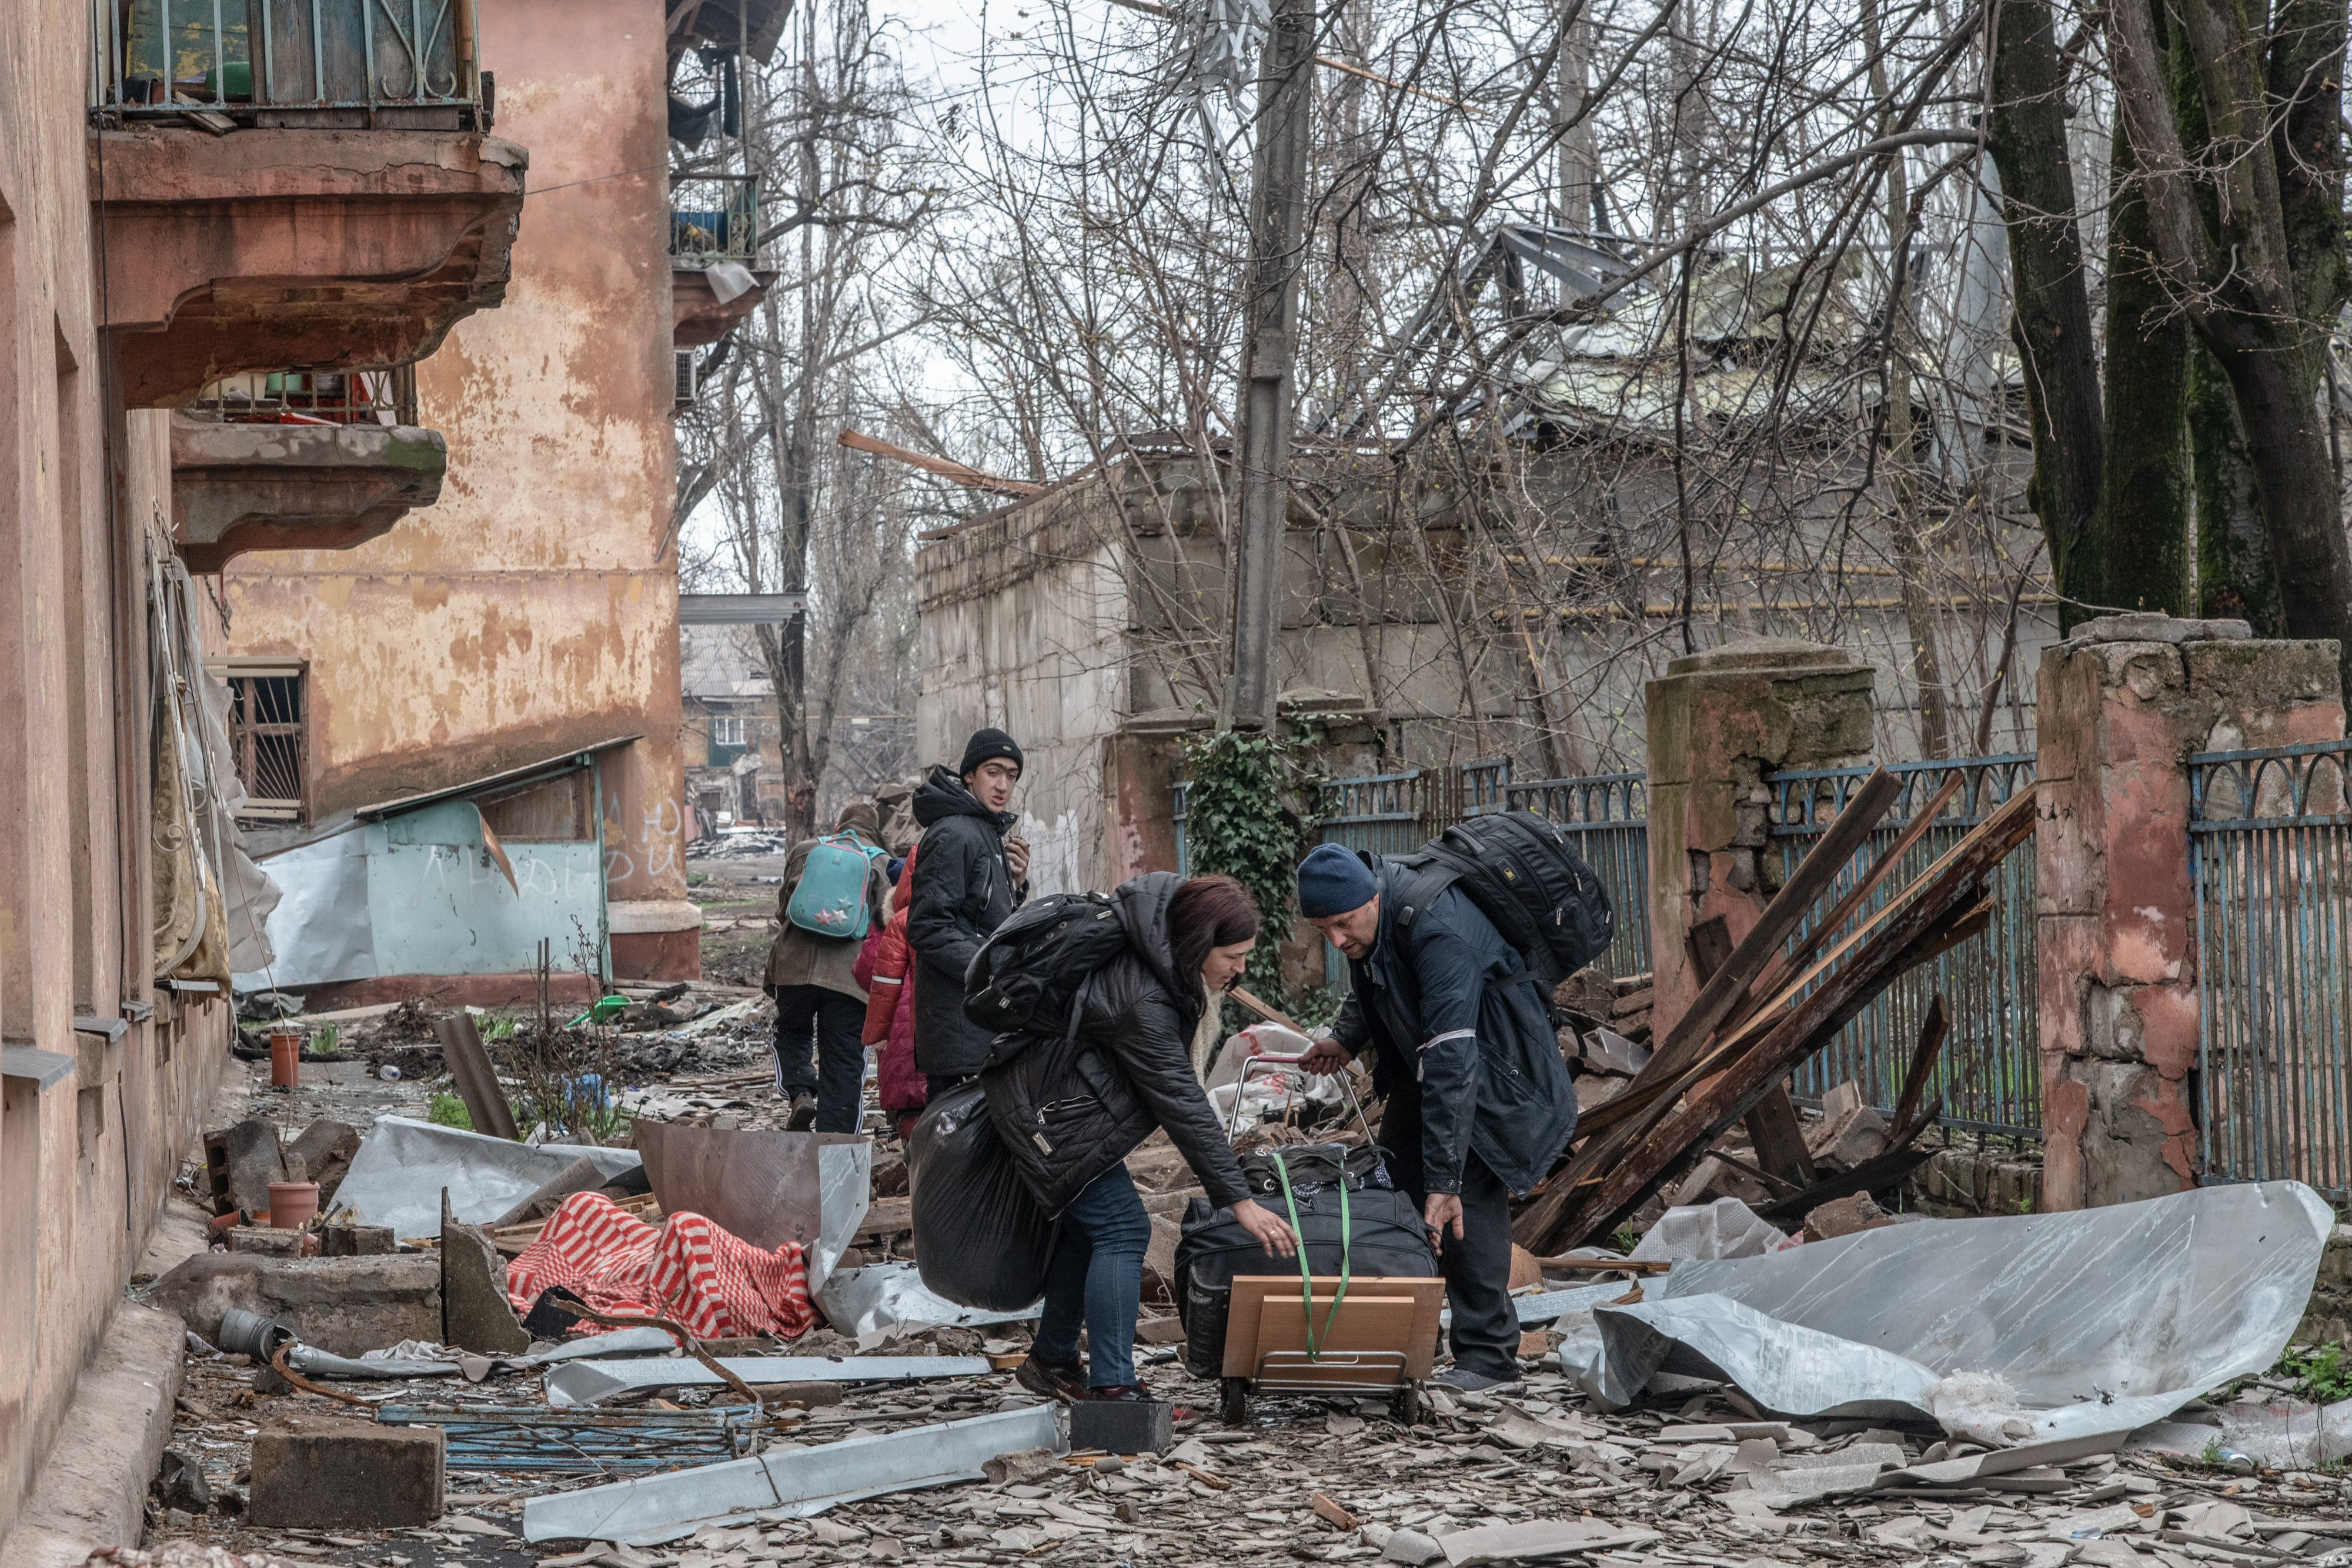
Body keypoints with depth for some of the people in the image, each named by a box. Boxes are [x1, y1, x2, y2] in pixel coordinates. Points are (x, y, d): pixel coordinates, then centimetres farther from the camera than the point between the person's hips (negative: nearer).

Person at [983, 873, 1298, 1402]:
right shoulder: (1142, 1001, -32)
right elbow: (1182, 1105, -30)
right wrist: (1239, 1201, -26)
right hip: (1049, 1111, -10)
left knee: (1087, 1227, 17)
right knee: (1121, 1229, -13)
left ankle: (1051, 1360, 30)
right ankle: (1111, 1388, -15)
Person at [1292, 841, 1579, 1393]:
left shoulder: (1437, 933, -37)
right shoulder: (1363, 912, -10)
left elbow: (1450, 1065, -41)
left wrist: (1443, 1181, -42)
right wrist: (1346, 1038, -2)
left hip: (1492, 1064, -9)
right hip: (1421, 1057, 9)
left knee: (1469, 1193, -17)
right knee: (1396, 1183, 8)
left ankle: (1489, 1354, -11)